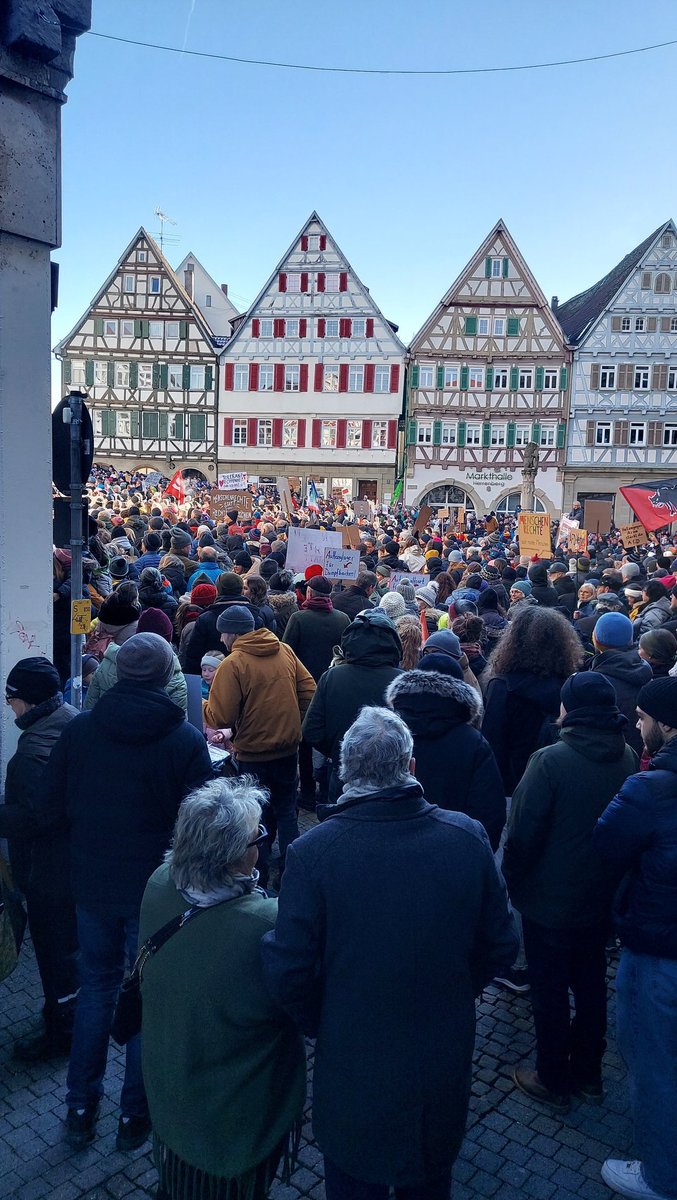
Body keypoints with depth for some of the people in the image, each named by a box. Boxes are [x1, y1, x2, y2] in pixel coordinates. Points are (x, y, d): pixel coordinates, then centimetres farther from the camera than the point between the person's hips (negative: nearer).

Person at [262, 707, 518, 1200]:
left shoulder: (313, 851, -24)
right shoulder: (468, 837, -17)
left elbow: (289, 970, -19)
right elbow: (501, 944, -6)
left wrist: (320, 1024, 1)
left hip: (353, 1067, -2)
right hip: (446, 1062, 3)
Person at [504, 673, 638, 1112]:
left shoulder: (550, 761, -26)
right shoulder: (629, 759, -8)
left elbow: (523, 833, -20)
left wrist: (513, 881, -4)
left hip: (550, 902, -5)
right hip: (601, 898, 6)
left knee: (550, 992, 12)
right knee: (591, 985, 22)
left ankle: (554, 1082, 29)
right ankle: (589, 1074, 39)